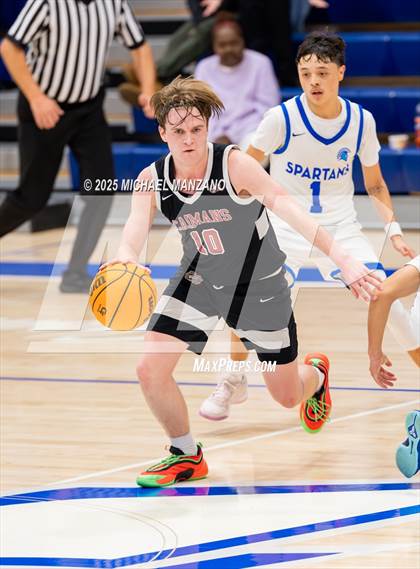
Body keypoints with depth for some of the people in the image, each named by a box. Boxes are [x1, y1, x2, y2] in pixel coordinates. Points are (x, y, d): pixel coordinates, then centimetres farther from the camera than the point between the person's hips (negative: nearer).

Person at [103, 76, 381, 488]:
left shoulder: (235, 165, -26)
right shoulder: (151, 180, -14)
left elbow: (288, 209, -33)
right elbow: (133, 233, -23)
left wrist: (341, 259, -45)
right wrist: (124, 259, -51)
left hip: (258, 284, -3)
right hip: (198, 281, 3)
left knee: (288, 395, 9)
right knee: (150, 368, -14)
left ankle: (316, 373, 50)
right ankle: (186, 456, 10)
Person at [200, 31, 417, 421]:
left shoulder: (361, 121, -7)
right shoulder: (282, 118, -15)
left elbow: (374, 183, 7)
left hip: (340, 227, 1)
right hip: (286, 227, -1)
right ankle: (233, 384, 1)